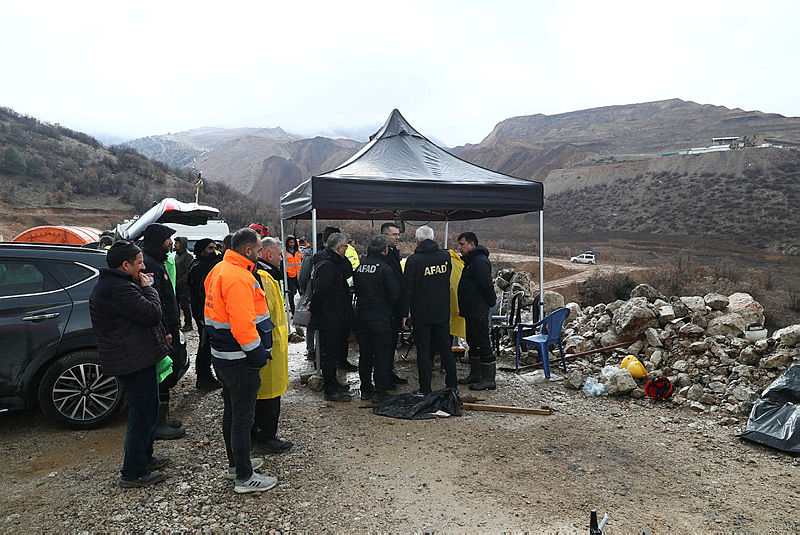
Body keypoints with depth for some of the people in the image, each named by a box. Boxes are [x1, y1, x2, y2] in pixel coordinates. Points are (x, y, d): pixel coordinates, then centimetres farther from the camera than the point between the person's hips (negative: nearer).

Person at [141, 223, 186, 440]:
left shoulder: (156, 262, 18)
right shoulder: (149, 264, -16)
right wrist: (164, 331, -23)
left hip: (166, 330, 11)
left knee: (166, 374, 17)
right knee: (162, 376, -4)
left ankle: (161, 418, 28)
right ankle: (158, 425, 5)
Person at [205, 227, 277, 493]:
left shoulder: (219, 269, 10)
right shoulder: (239, 278, -23)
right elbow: (243, 324, -29)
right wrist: (258, 355, -17)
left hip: (222, 355, 10)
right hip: (240, 361, -10)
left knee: (231, 411, 22)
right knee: (243, 417, 1)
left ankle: (235, 463, 38)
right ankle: (244, 477, 14)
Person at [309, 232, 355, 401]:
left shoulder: (333, 262, 12)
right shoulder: (327, 265, -22)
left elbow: (348, 273, 16)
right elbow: (319, 290, -25)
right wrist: (314, 308, -13)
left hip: (334, 319, 10)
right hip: (328, 319, -10)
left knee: (331, 353, 20)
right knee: (329, 354, -1)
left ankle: (333, 384, 33)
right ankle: (331, 391, 9)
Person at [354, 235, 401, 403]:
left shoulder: (359, 268, 4)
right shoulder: (384, 269, -15)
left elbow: (356, 290, 12)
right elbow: (396, 294, -14)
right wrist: (387, 308, 5)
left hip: (361, 317, 6)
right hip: (380, 318, -6)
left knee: (364, 354, 14)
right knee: (381, 354, 4)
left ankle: (365, 389, 23)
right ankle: (379, 392, 9)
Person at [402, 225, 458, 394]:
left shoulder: (413, 260, -11)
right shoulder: (446, 256, 1)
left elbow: (408, 289, -11)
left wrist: (405, 314, -6)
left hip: (421, 314, -4)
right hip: (443, 313, 4)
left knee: (423, 350, 4)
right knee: (445, 348, 14)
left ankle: (425, 389, 9)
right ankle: (452, 385, 22)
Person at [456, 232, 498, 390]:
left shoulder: (479, 261, -17)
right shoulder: (470, 260, 18)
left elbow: (487, 284, -23)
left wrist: (491, 301, -11)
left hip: (478, 312, -11)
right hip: (471, 311, 11)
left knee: (483, 344, -5)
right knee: (473, 343, 17)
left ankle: (489, 380, 2)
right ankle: (475, 375, 28)